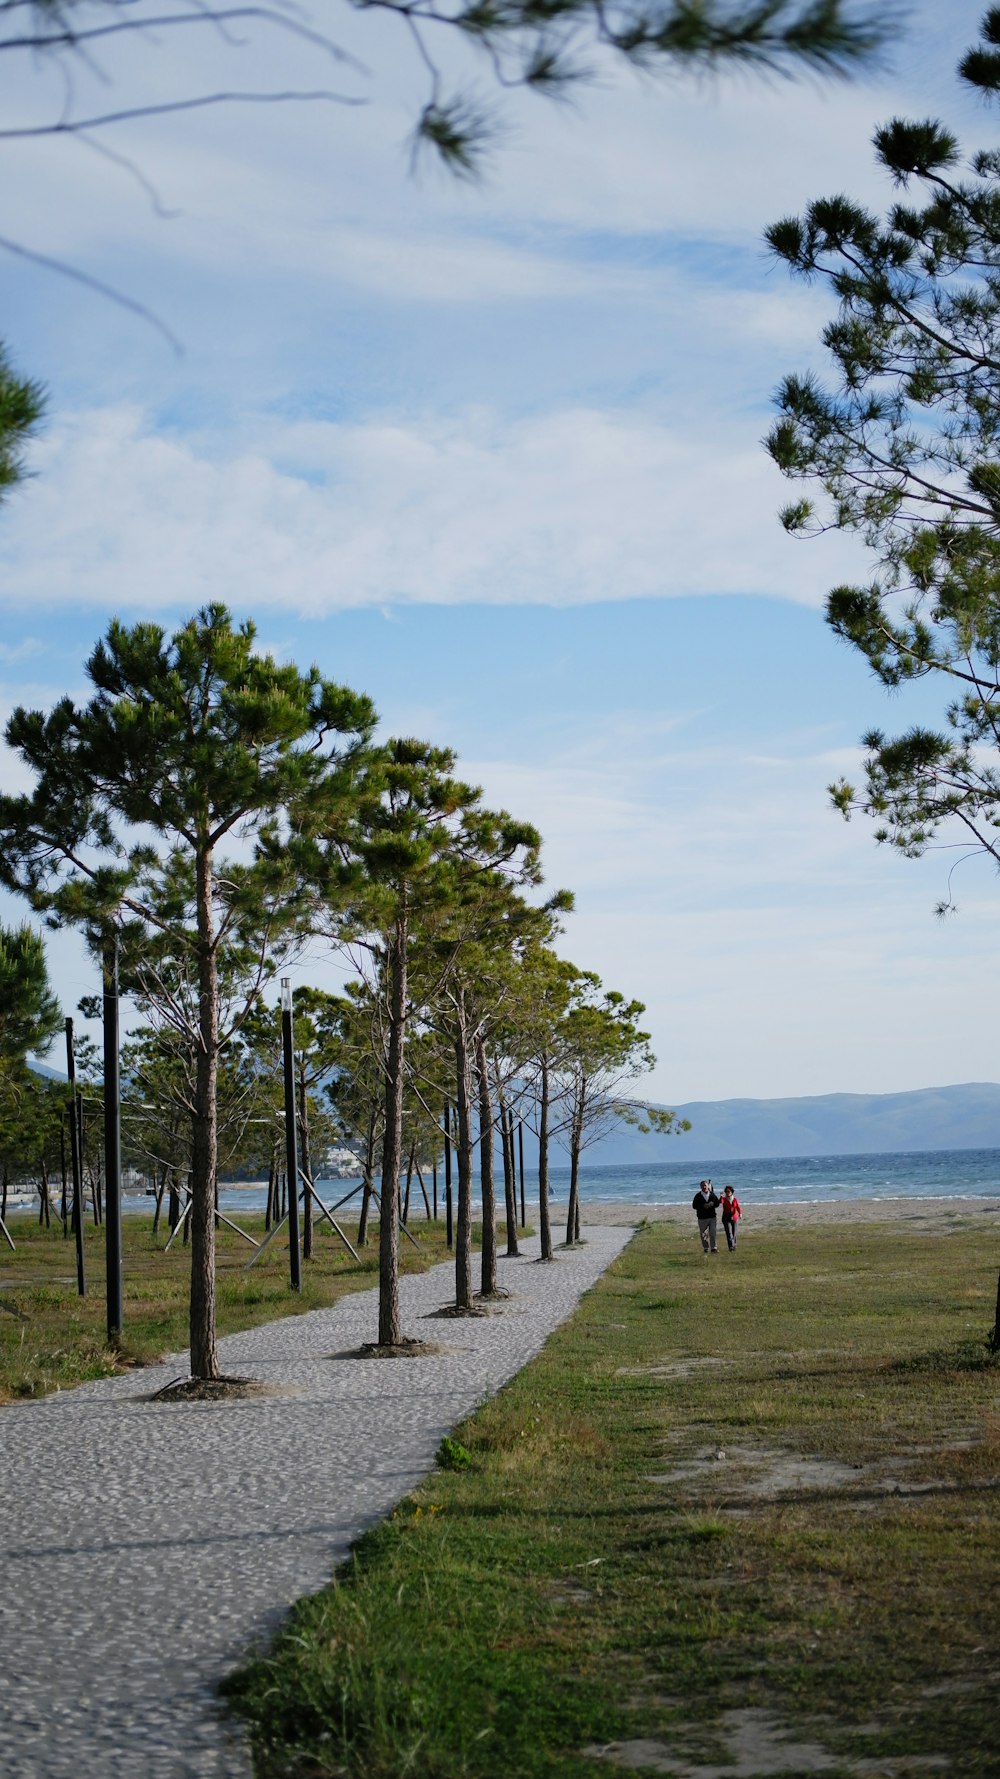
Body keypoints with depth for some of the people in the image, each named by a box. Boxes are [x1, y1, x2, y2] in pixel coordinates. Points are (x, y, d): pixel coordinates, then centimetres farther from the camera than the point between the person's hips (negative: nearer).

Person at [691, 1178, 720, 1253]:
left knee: (713, 1233, -7)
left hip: (712, 1217, 1)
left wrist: (712, 1204, -12)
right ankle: (706, 1248, 17)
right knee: (703, 1234, 4)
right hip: (702, 1218, -1)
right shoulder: (698, 1196, -1)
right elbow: (694, 1206, -6)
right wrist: (703, 1206, -18)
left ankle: (713, 1248, -4)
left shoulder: (713, 1195, 6)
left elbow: (717, 1204, 11)